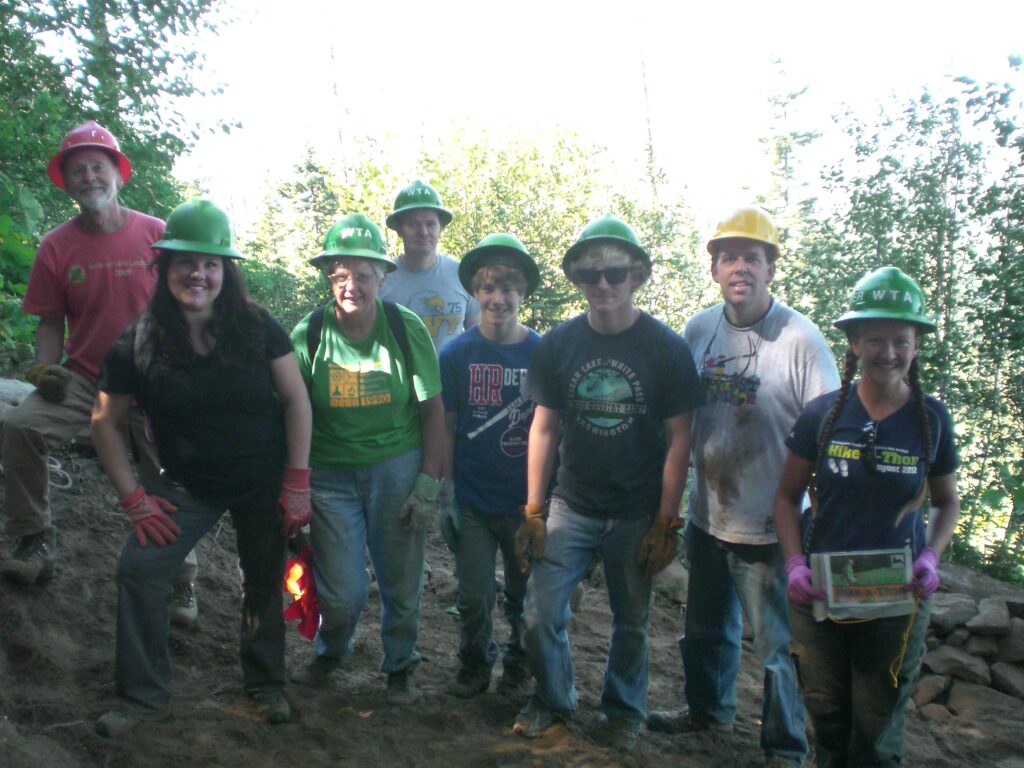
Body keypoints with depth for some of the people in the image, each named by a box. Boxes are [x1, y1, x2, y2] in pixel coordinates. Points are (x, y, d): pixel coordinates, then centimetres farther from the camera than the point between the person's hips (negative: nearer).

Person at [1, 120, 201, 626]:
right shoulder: (57, 247, 1)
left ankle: (179, 578, 21)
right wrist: (46, 367, -12)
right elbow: (51, 322, 7)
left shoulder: (156, 234, -4)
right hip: (84, 377, 2)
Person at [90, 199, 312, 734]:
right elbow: (105, 421, -1)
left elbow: (296, 400, -8)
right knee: (139, 569, -10)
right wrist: (133, 497, -6)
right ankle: (143, 695, 9)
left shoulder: (256, 327, -12)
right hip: (188, 484, 1)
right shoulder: (139, 344, -10)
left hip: (264, 483, -1)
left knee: (263, 580, 11)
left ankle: (266, 684, 34)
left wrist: (297, 482, -11)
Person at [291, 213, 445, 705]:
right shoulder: (310, 332, -6)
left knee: (401, 582, 8)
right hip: (330, 473, 0)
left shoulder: (406, 328, -7)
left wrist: (429, 483, -7)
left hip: (397, 467, 0)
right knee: (340, 589, 1)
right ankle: (330, 651, 35)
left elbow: (433, 409, -3)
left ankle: (400, 667, 35)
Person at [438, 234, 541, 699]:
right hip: (472, 500, 0)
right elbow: (446, 427, -1)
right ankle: (475, 664, 35)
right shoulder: (456, 354, -5)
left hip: (527, 502, 0)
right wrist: (447, 493, -4)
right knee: (473, 596, 8)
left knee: (525, 594, 14)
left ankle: (519, 665, 39)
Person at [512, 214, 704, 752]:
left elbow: (678, 440, -5)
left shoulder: (666, 348, -8)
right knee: (541, 615, 1)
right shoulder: (557, 344, -2)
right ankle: (551, 699, 29)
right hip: (570, 507, 2)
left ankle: (624, 709, 37)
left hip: (637, 515, -1)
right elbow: (544, 428, 3)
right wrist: (533, 512, 0)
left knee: (631, 622, 12)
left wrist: (665, 525, -8)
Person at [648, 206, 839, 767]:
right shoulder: (698, 331, 0)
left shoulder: (800, 340, -16)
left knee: (780, 645, 8)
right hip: (706, 516, 5)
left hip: (771, 528, -5)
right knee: (706, 629, 24)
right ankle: (708, 710, 48)